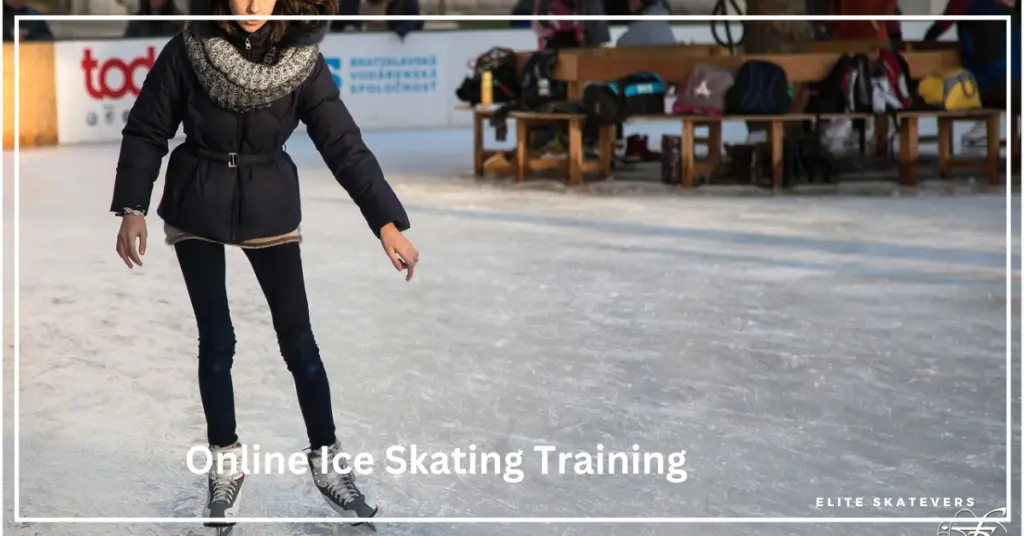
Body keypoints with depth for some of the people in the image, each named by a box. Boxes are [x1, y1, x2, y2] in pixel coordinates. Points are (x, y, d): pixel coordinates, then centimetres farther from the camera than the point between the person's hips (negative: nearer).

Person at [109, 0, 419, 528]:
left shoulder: (302, 62, -16)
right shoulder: (186, 52, -17)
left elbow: (345, 145, -17)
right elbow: (145, 132, -6)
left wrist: (388, 223, -23)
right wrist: (132, 209, -13)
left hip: (269, 210, 1)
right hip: (196, 210, 0)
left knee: (298, 339, 2)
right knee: (216, 341, 3)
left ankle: (326, 459, 17)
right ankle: (226, 463, 20)